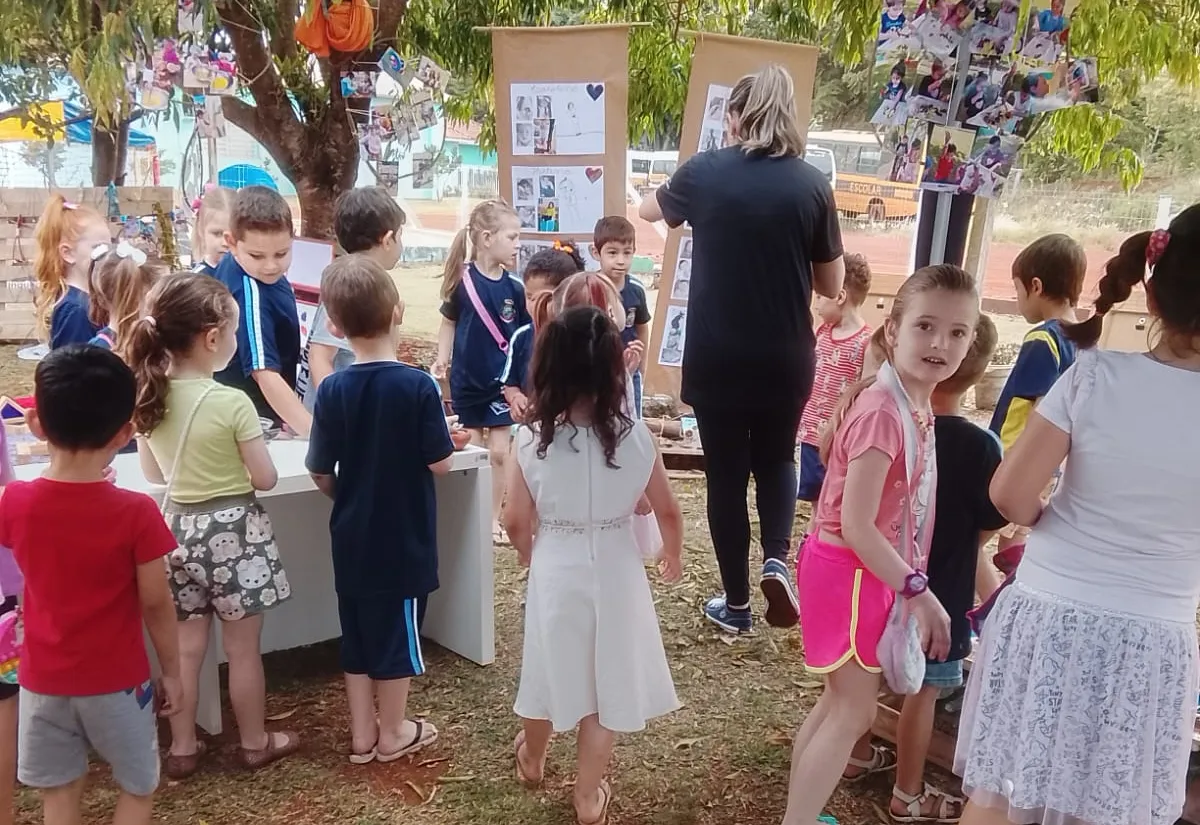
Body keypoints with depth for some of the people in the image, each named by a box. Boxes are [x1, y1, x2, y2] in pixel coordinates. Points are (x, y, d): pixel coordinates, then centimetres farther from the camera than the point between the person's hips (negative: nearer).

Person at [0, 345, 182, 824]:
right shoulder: (135, 513, -22)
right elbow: (155, 604, -13)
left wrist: (85, 486, 11)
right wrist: (172, 671, -1)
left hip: (43, 679, 3)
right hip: (116, 680, -3)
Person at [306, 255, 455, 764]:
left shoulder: (332, 390, -7)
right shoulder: (418, 385, -18)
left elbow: (320, 473, -1)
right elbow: (441, 464, -15)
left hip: (351, 536, 3)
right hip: (404, 536, -3)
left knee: (357, 635, 15)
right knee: (397, 634, 11)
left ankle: (362, 734, 26)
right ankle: (392, 734, 25)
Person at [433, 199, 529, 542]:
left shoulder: (513, 288, -6)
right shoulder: (462, 281, -11)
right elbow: (449, 322, 1)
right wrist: (442, 359, -7)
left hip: (501, 381, 1)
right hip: (466, 380, -1)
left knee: (499, 452, 5)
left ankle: (493, 519, 19)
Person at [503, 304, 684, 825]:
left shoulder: (532, 440, -17)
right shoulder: (636, 439, -14)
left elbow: (517, 522, -8)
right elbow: (668, 511, -2)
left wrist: (530, 556, 14)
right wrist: (672, 555, 18)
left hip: (555, 572, 0)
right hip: (615, 573, 0)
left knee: (554, 667, 23)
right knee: (604, 680, 15)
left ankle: (533, 760, 49)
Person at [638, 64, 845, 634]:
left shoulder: (703, 172, -5)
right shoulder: (812, 184, -5)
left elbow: (648, 211, 17)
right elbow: (831, 285, 2)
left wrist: (641, 196, 40)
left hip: (716, 358, -1)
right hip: (786, 358, 1)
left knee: (726, 472, 12)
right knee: (776, 458, 24)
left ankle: (736, 603, 20)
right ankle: (776, 557, 4)